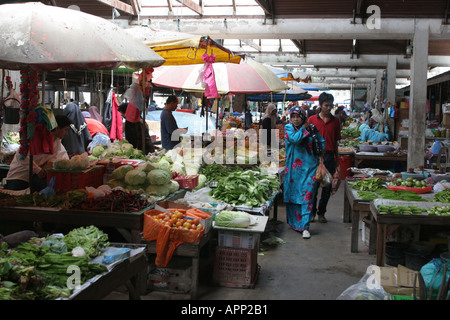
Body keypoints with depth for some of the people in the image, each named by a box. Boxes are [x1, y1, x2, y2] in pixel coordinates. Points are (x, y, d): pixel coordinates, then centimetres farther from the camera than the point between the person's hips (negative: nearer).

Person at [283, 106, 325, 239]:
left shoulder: (311, 128, 4)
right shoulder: (288, 128, 2)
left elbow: (322, 141, 16)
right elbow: (295, 139, -17)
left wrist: (318, 155, 5)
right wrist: (304, 128, -6)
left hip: (309, 167, 0)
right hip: (293, 168, 1)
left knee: (307, 196, -5)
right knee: (292, 195, 7)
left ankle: (305, 227, -3)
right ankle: (294, 223, 24)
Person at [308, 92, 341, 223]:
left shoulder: (335, 121, 8)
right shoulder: (312, 119, 3)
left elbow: (336, 142, 11)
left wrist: (337, 163, 10)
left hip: (329, 157, 2)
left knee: (327, 187, 5)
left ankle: (321, 212, 21)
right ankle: (312, 212, 18)